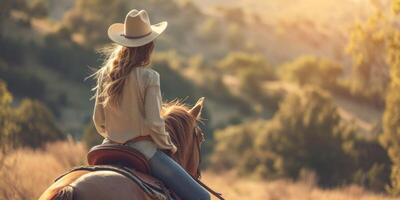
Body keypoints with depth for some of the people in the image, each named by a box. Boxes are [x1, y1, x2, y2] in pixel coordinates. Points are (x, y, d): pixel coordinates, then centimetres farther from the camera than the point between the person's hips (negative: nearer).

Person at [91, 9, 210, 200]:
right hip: (143, 148, -7)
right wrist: (168, 145, 2)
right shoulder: (148, 77, -15)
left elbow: (98, 120, 7)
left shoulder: (105, 74, 2)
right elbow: (153, 122, -16)